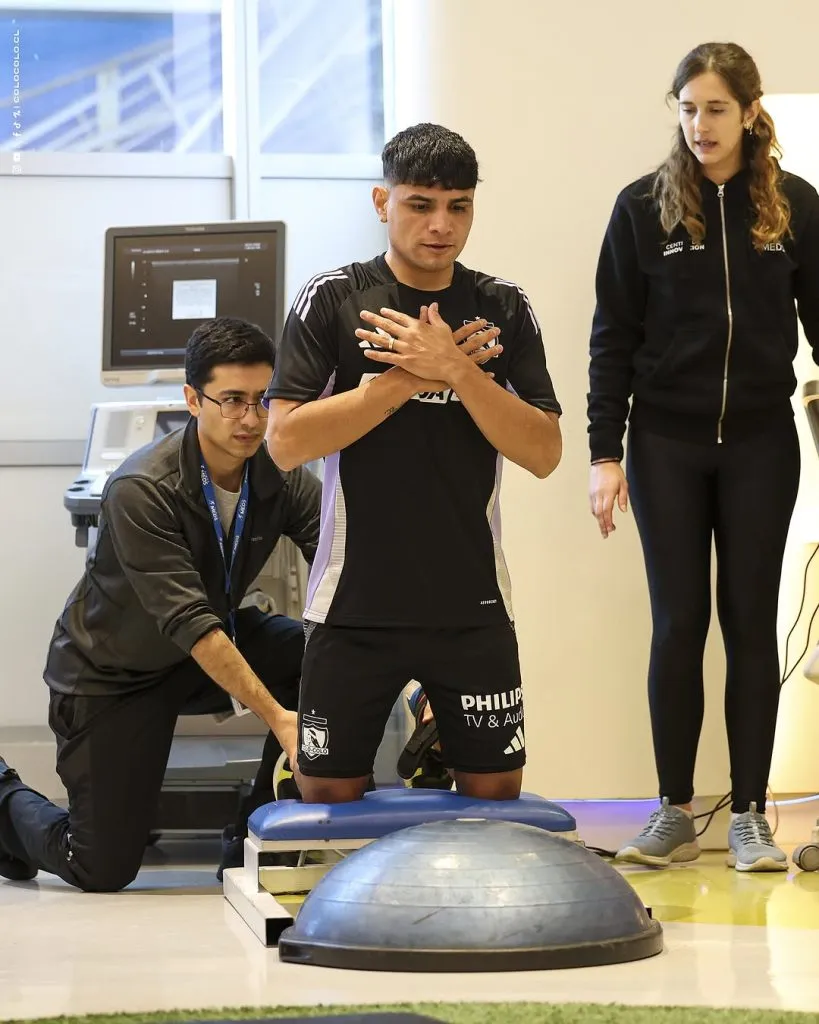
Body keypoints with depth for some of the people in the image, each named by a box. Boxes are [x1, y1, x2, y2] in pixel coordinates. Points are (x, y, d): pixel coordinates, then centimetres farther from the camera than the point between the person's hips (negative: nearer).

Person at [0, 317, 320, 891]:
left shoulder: (282, 478, -14)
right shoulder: (142, 490, -29)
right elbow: (191, 626, -34)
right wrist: (277, 716, -40)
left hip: (216, 646, 5)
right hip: (112, 671, -5)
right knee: (103, 871, -7)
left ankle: (253, 843, -8)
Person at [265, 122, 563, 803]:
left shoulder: (503, 309, 4)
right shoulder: (332, 300, -1)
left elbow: (544, 454, -4)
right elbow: (285, 441, -11)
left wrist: (456, 371, -16)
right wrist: (411, 379, -15)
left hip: (473, 607, 1)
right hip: (356, 608, -1)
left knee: (495, 798, 6)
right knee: (326, 798, 3)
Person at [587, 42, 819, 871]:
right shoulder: (644, 208, -1)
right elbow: (612, 337, 1)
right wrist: (605, 452, -4)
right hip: (667, 444, 0)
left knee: (750, 624, 4)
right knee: (677, 625, 3)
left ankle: (749, 817, 10)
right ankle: (674, 813, 11)